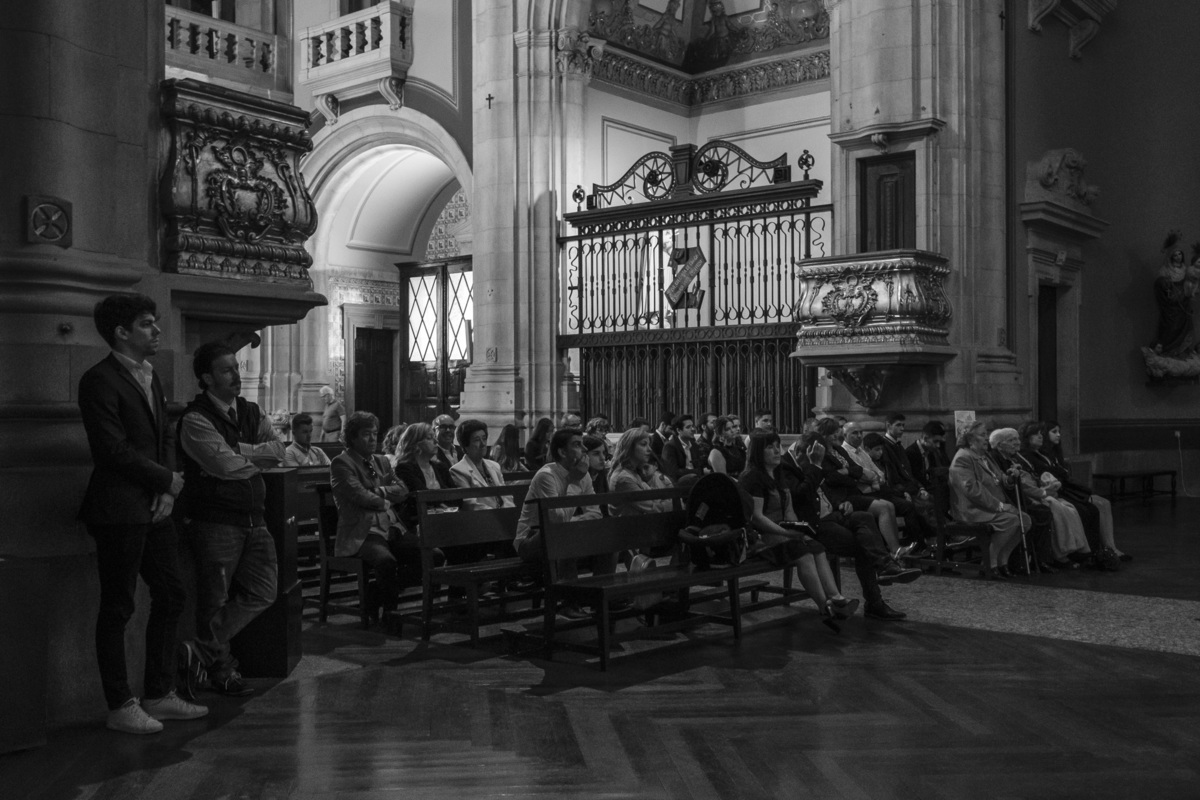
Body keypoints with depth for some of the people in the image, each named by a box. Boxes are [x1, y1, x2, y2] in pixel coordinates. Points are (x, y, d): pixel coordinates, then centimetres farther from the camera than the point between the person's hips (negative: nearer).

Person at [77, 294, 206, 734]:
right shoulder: (99, 380, -12)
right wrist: (168, 479, -8)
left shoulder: (150, 377, 15)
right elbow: (114, 449, -18)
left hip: (154, 506, 9)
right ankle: (120, 707, 11)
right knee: (118, 607, 1)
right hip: (119, 510, -9)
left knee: (171, 595, 12)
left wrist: (167, 490, 1)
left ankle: (159, 694, 24)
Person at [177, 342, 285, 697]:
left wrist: (240, 451, -12)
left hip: (253, 517, 7)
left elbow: (279, 450, 0)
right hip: (216, 519, -7)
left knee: (262, 592, 3)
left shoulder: (251, 413, 13)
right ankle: (221, 669, 16)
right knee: (216, 599, 1)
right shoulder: (195, 420, -9)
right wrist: (259, 458, -2)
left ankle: (202, 652, 11)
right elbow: (226, 465, -19)